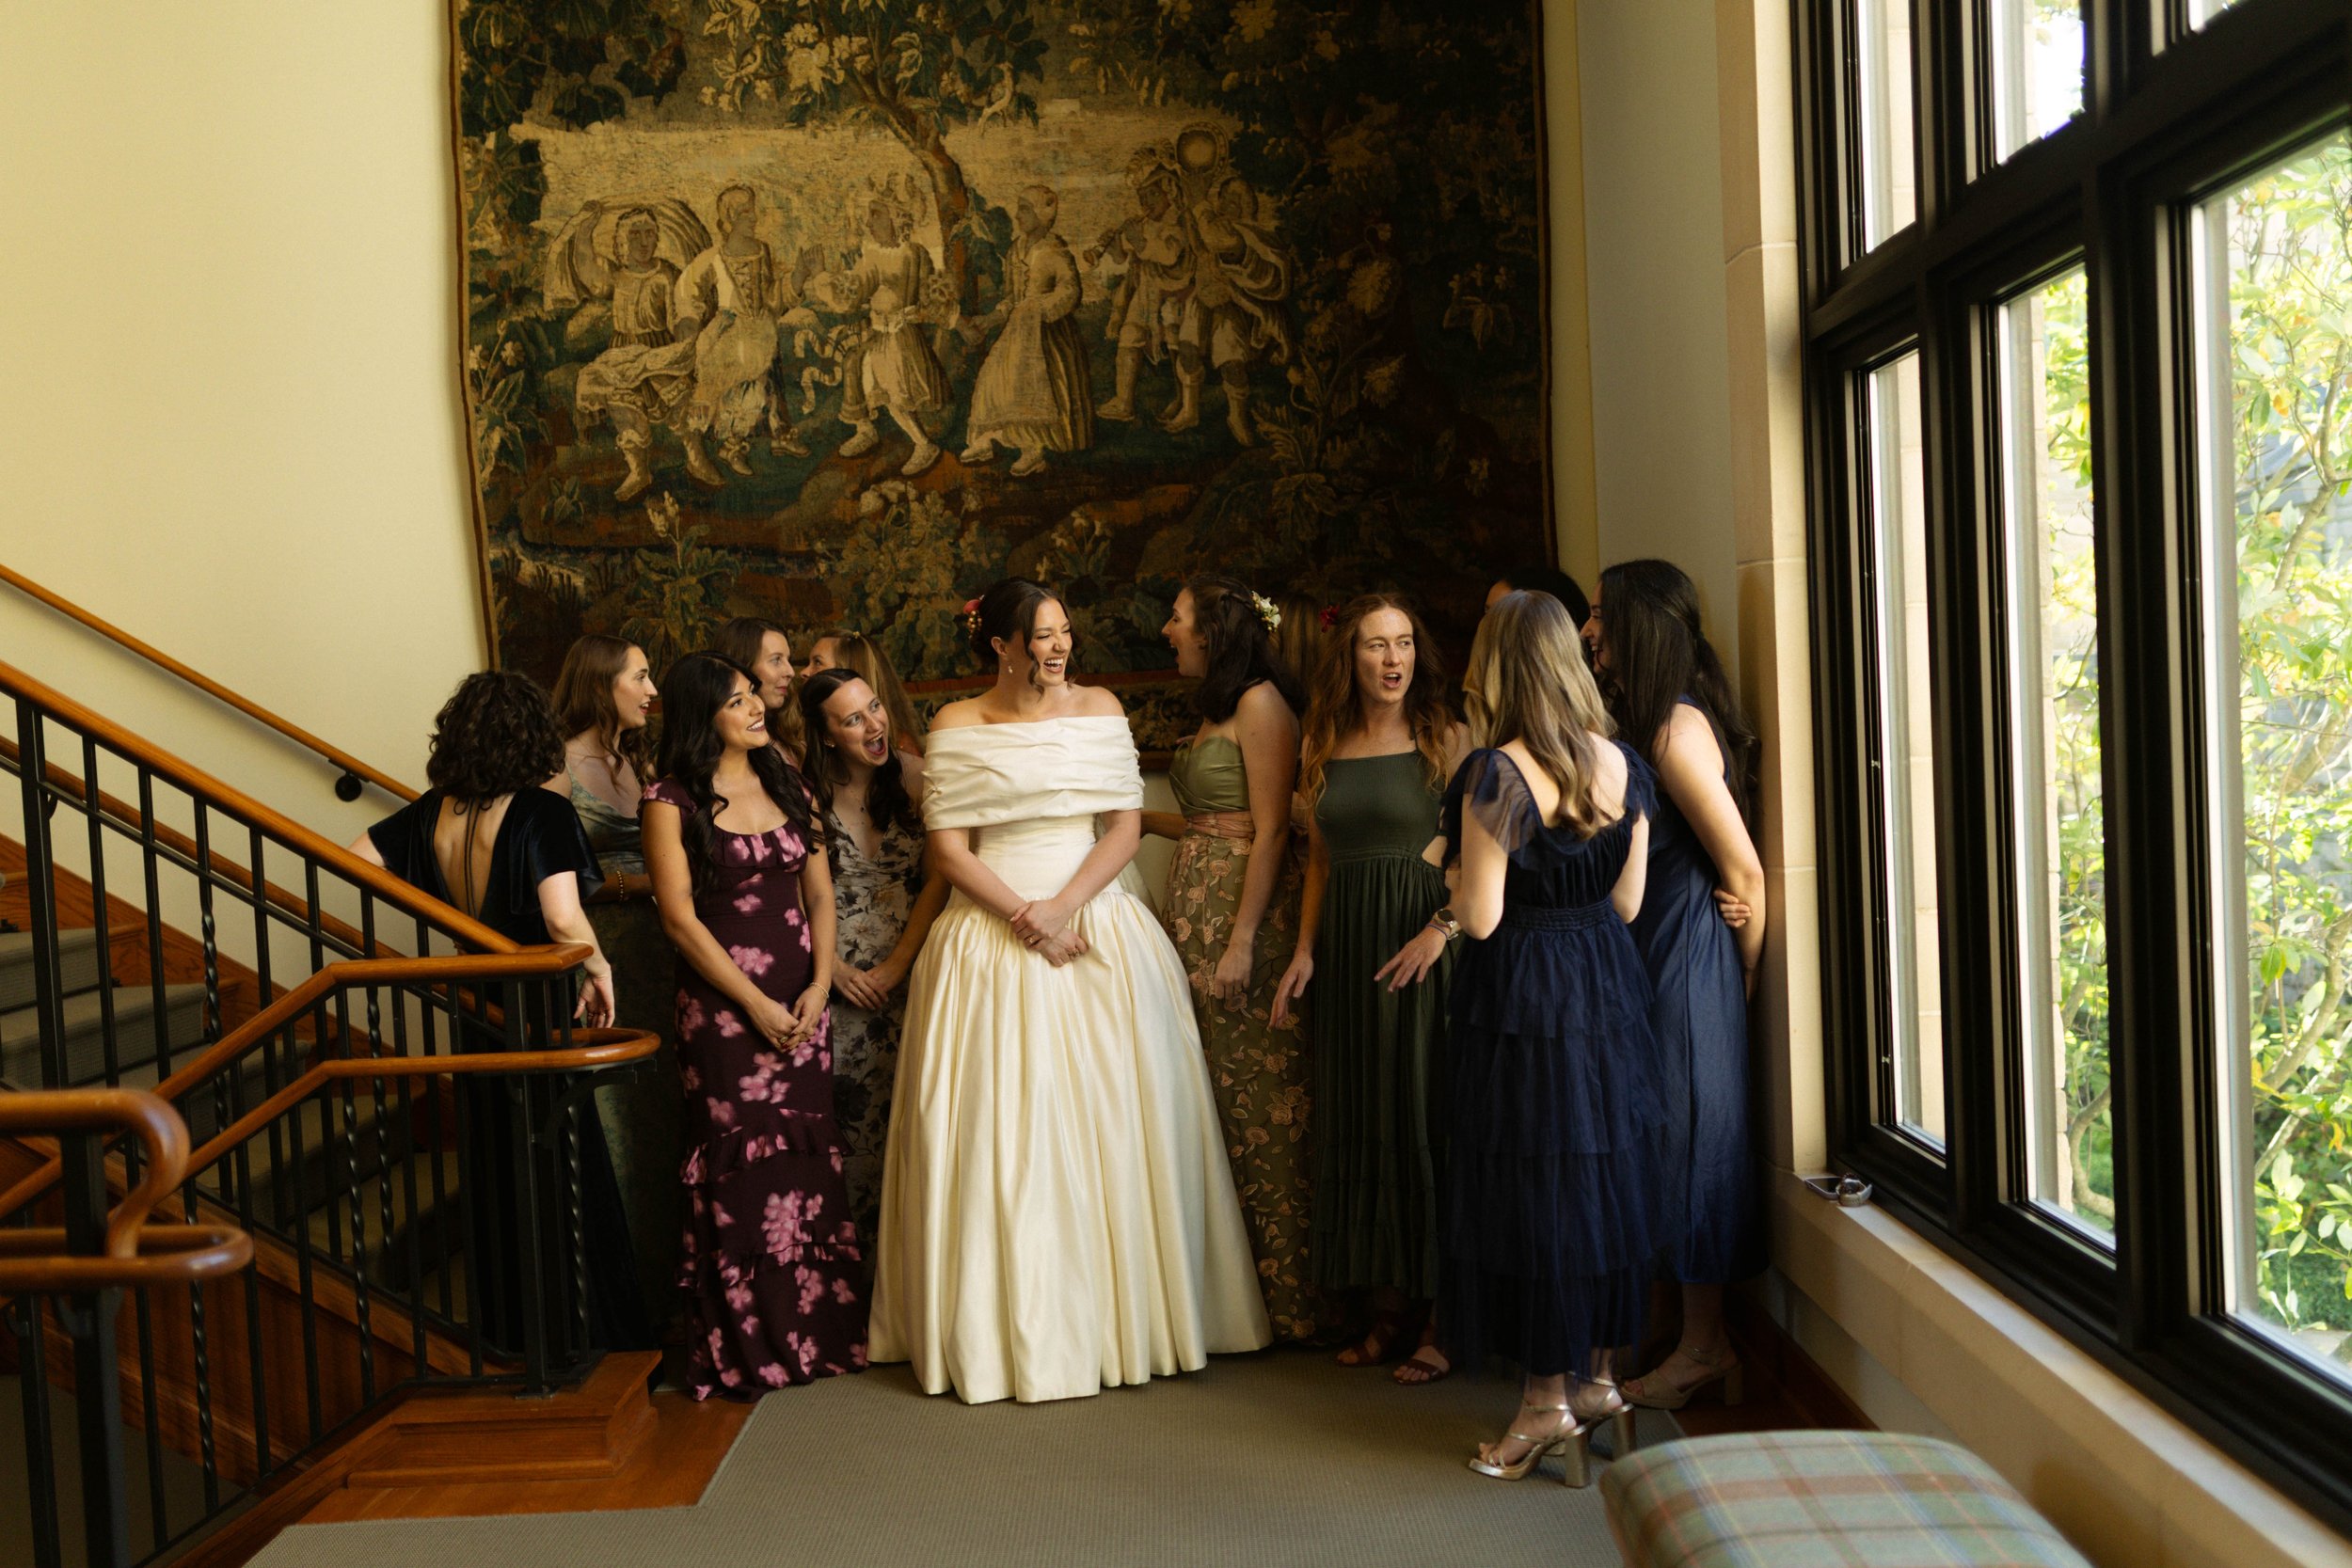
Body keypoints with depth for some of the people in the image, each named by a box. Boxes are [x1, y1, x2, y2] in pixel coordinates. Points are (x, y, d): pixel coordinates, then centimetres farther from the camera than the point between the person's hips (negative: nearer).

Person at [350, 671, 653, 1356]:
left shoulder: (432, 813, -1)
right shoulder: (541, 814, -18)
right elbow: (564, 920, -27)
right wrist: (599, 969, -8)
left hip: (477, 1018, 6)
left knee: (494, 1181, 18)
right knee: (562, 1188, 7)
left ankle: (505, 1338, 31)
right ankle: (583, 1340, 18)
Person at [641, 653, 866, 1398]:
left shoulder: (786, 785, 11)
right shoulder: (672, 800, -5)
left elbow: (820, 892, 9)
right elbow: (680, 918, -9)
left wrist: (819, 986, -4)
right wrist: (755, 1004, -11)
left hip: (801, 997, 5)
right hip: (724, 1003, -5)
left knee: (809, 1162, 6)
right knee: (743, 1171, -2)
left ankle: (821, 1328, 17)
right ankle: (749, 1349, 10)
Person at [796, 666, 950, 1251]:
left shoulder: (912, 775, -2)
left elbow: (938, 879, -4)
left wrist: (896, 965, -9)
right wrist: (835, 970, -8)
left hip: (910, 975, 0)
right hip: (841, 982, 0)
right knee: (852, 1114, 0)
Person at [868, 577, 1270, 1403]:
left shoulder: (1099, 709, 6)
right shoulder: (957, 726, 2)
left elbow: (1126, 826, 1)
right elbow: (949, 849, -2)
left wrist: (1063, 907, -12)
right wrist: (1025, 919, -13)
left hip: (1098, 928, 2)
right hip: (991, 939, -1)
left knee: (1111, 1121, 2)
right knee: (997, 1130, -2)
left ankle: (1123, 1317, 14)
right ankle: (1005, 1329, 9)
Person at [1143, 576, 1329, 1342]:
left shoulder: (1261, 702, -10)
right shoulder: (1215, 708, 18)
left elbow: (1271, 830, -16)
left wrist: (1242, 940, -20)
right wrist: (1141, 816, 23)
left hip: (1248, 906, -9)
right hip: (1196, 906, 9)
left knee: (1262, 1093, -3)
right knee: (1223, 1094, 11)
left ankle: (1292, 1295, 7)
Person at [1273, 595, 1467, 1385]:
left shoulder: (1446, 739, -4)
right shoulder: (1323, 746, 10)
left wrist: (1440, 930, -21)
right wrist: (1305, 949, 7)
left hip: (1424, 947, -5)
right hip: (1347, 948, 5)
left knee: (1427, 1112, -2)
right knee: (1360, 1120, 8)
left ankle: (1444, 1316, 8)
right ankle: (1387, 1307, 19)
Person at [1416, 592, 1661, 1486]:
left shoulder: (1494, 774, -17)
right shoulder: (1622, 765, 1)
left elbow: (1482, 917, -17)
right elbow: (1627, 901, 5)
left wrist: (1448, 914, 3)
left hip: (1519, 999, -6)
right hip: (1607, 986, 6)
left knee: (1529, 1185, 4)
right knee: (1605, 1173, 15)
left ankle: (1549, 1402, 14)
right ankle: (1601, 1377, 26)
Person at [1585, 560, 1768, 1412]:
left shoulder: (1677, 727, -18)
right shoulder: (1643, 720, 11)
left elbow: (1744, 871, -16)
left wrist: (1746, 974, -4)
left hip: (1688, 958, -9)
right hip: (1648, 957, 9)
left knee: (1686, 1134, 0)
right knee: (1671, 1135, 14)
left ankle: (1703, 1349, 14)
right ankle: (1704, 1340, 25)